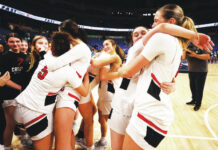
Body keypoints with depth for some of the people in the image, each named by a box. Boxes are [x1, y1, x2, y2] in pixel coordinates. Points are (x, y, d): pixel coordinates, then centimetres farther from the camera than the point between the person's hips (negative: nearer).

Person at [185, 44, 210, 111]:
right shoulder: (189, 46, 5)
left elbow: (207, 56, -20)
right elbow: (184, 57, 3)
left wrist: (195, 55, -25)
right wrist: (185, 50, -15)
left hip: (201, 71, -5)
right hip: (191, 70, 5)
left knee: (199, 88, 1)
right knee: (192, 87, 15)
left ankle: (198, 104, 15)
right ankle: (194, 100, 34)